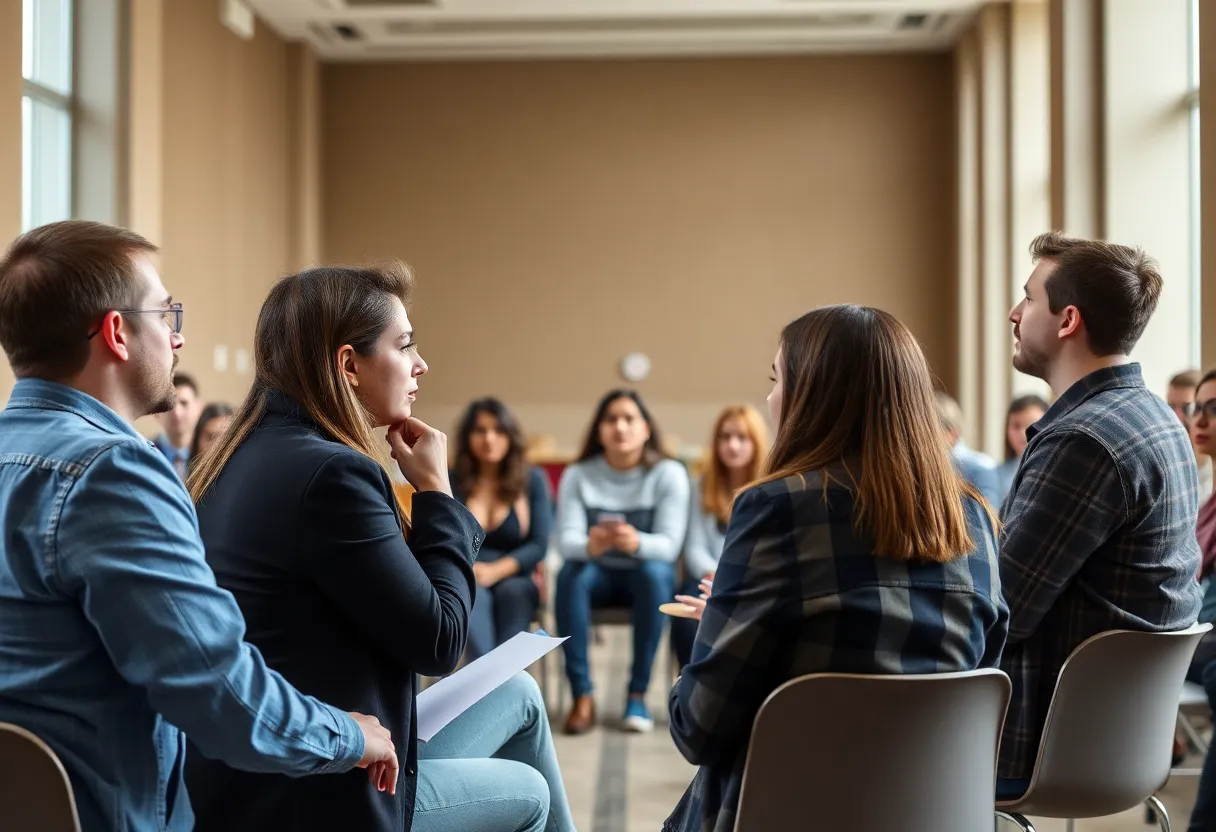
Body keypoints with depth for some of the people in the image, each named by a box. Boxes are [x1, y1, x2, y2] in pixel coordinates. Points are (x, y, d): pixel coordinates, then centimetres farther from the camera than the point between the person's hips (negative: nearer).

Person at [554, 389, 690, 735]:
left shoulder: (669, 474, -10)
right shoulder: (577, 476, -5)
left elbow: (669, 544, -20)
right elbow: (566, 539, -16)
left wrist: (637, 542, -44)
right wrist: (590, 546, -42)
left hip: (647, 577, -1)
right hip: (599, 577, 1)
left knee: (654, 571, -34)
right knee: (571, 573, -31)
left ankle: (638, 694, -26)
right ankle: (582, 695, -27)